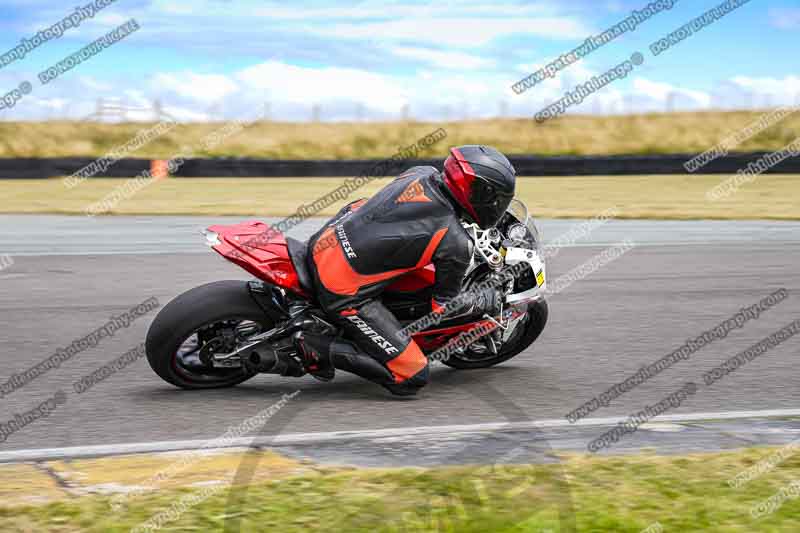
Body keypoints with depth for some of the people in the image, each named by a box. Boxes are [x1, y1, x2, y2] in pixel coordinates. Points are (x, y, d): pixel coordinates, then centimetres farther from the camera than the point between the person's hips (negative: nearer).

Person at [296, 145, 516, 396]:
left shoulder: (422, 173, 2)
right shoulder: (456, 245, -16)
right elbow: (444, 304, -2)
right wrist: (487, 302, 17)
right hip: (345, 294, -8)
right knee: (413, 379, -3)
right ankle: (320, 349, -6)